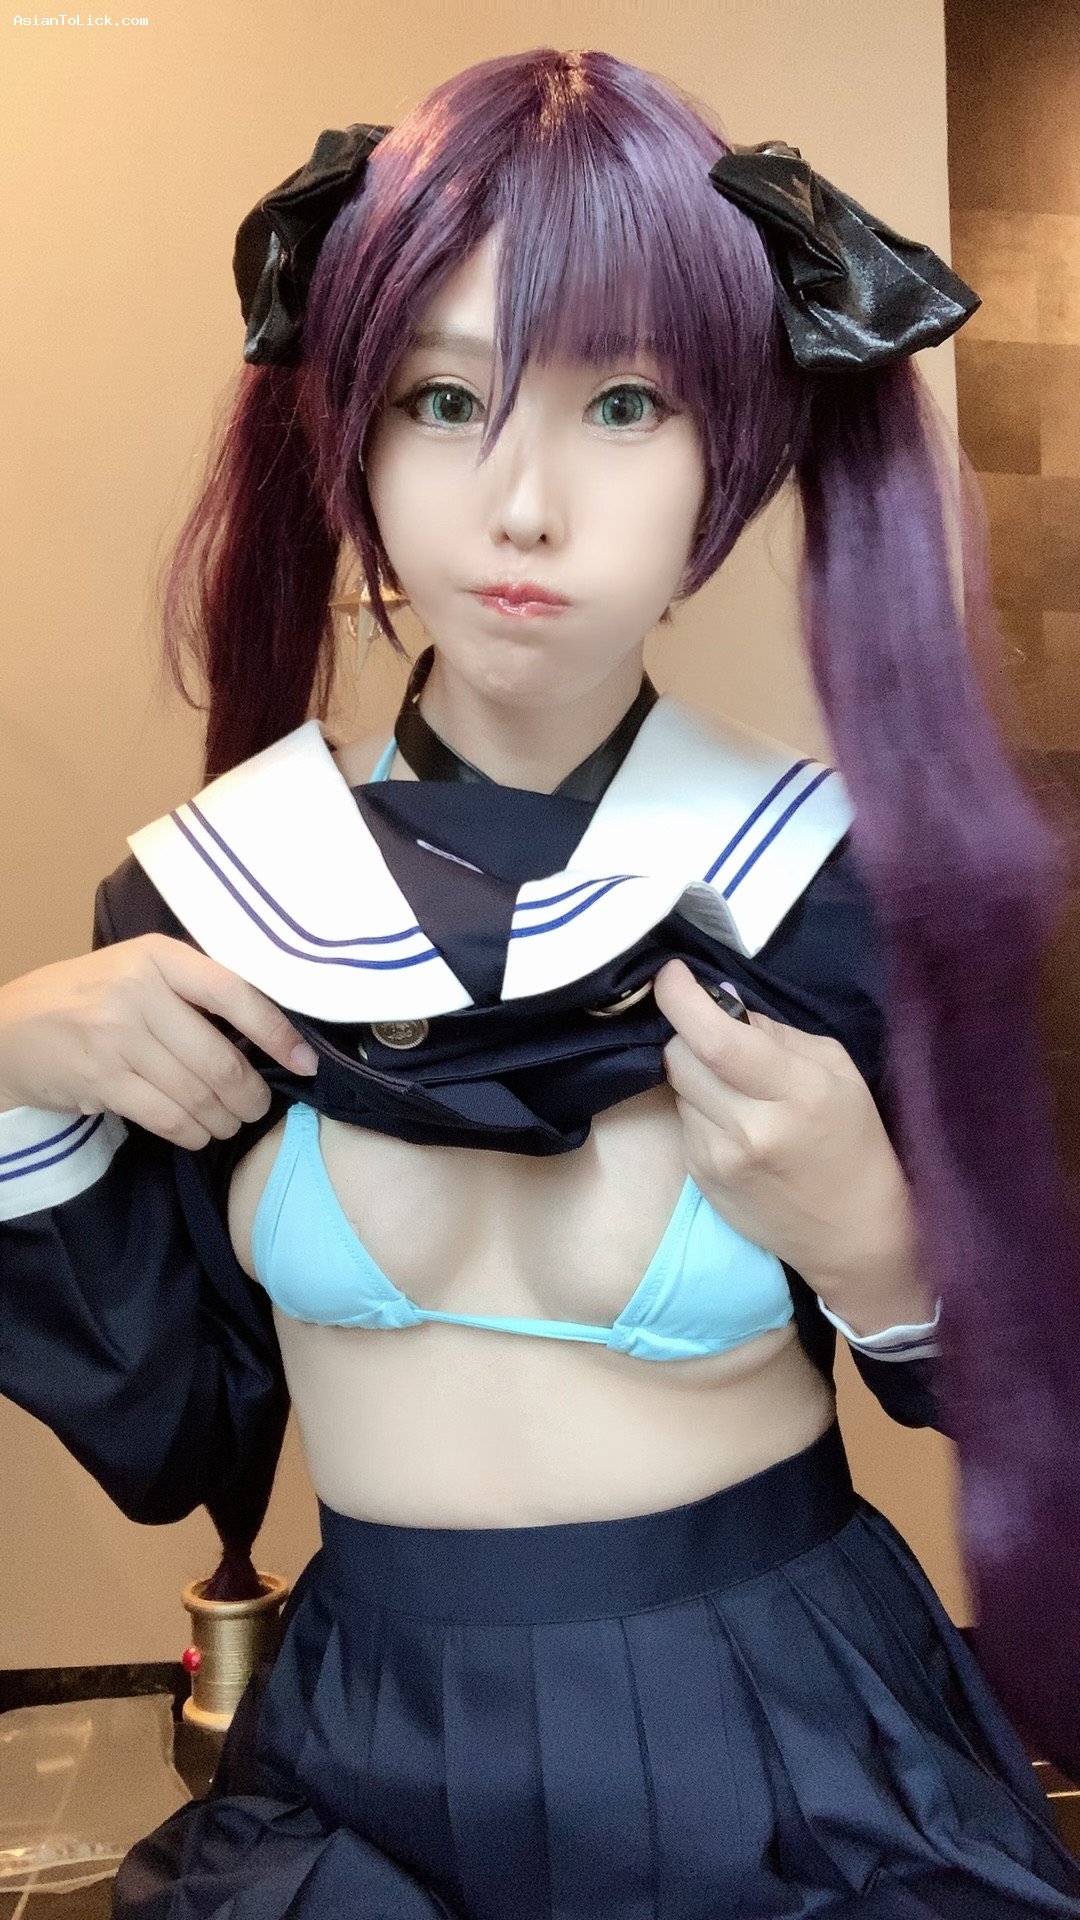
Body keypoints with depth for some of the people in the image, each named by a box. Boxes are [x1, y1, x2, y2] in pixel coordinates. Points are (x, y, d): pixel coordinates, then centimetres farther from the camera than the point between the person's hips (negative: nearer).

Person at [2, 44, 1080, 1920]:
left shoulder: (847, 887, -15)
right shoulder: (206, 898, -10)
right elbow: (161, 1429, -1)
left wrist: (869, 1245, -23)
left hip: (795, 1766, -1)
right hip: (359, 1761, 2)